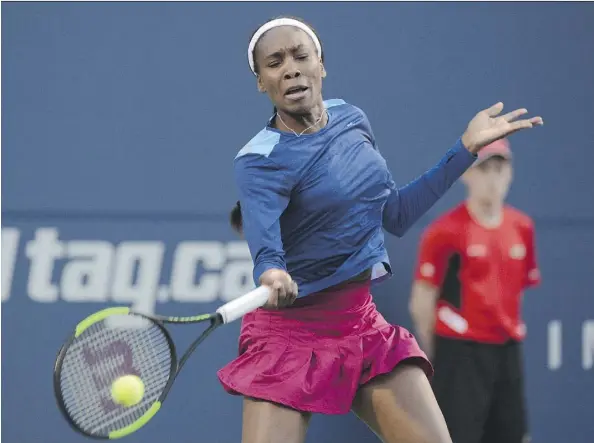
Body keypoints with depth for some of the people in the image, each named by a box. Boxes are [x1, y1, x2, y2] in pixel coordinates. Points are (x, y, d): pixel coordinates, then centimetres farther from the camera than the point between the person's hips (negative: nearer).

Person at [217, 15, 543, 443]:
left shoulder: (352, 119, 6)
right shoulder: (259, 162, -15)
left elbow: (395, 214, 15)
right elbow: (265, 249, -30)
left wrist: (466, 148, 14)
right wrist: (273, 276, -54)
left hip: (363, 324, 5)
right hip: (291, 332, -5)